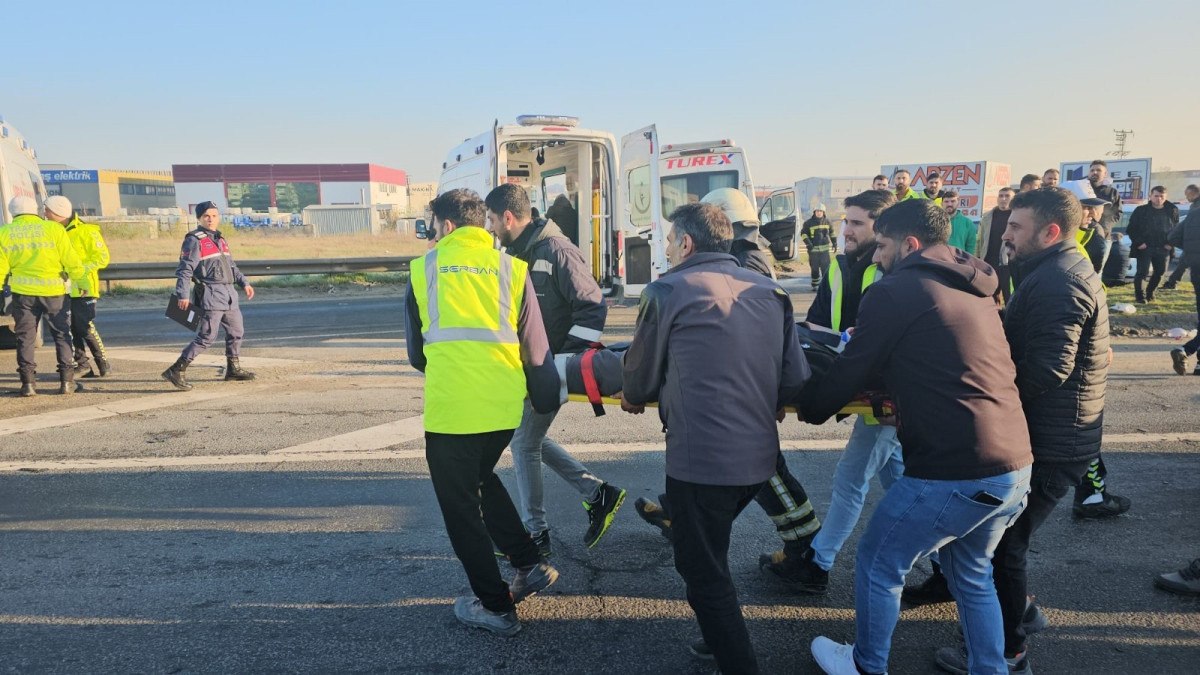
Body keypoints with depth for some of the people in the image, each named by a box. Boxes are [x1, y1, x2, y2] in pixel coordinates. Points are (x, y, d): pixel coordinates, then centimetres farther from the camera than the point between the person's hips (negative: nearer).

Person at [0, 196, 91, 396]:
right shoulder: (53, 229, -3)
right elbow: (71, 260, -5)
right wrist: (83, 282, 5)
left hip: (23, 292, 1)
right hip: (54, 291, -1)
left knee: (25, 338, 9)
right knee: (62, 336, 9)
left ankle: (28, 383, 7)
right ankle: (66, 381, 6)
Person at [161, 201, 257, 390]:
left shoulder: (221, 239, 17)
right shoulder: (195, 240, -7)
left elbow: (232, 266, 27)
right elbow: (185, 269, -13)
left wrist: (244, 283, 18)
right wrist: (183, 295, -21)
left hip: (229, 293, 8)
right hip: (210, 295, -8)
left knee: (237, 331, 17)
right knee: (207, 336, -13)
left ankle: (233, 369, 31)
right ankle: (176, 370, -9)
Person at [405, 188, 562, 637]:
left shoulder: (424, 267, 6)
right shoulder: (511, 267, 7)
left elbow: (415, 350, 14)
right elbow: (536, 345, 6)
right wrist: (546, 400, 18)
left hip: (450, 404, -3)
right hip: (504, 403, 4)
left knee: (460, 505, 13)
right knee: (481, 479, 29)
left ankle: (496, 608, 20)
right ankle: (531, 564, 26)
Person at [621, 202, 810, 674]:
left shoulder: (668, 290, -7)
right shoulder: (769, 291, 6)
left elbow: (641, 377, 3)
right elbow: (795, 379, 5)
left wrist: (634, 398, 26)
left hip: (700, 458, -6)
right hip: (759, 456, 7)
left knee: (704, 573, 9)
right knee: (709, 554, 27)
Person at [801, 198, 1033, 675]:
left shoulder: (895, 292, -8)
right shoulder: (974, 290, 15)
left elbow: (850, 372, -2)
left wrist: (809, 410, 15)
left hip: (953, 474, -7)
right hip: (1015, 468, 8)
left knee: (878, 564, 15)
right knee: (972, 576, 27)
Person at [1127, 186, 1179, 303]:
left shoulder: (1172, 211, 6)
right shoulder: (1141, 210, -2)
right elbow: (1131, 229, -1)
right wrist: (1138, 242, -10)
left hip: (1163, 249, 4)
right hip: (1145, 248, -4)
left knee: (1160, 272, 10)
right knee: (1142, 272, -8)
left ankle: (1150, 293, 26)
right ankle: (1139, 296, 3)